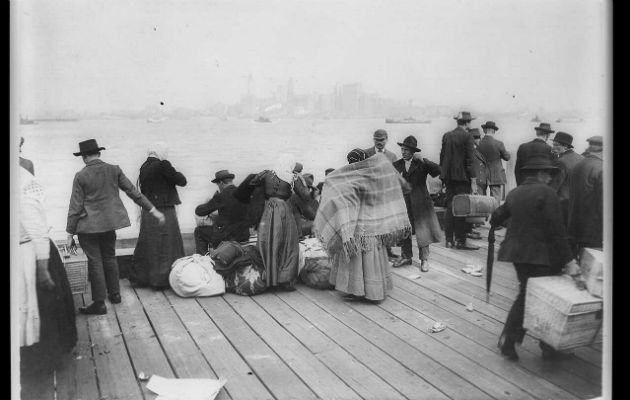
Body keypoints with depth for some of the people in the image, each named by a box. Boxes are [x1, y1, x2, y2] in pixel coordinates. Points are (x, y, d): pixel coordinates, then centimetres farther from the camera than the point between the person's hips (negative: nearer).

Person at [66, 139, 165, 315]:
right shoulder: (114, 170, 0)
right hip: (110, 222, 4)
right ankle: (114, 294, 30)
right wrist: (152, 209, 9)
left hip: (88, 226, -4)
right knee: (109, 257, 19)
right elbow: (133, 191, 2)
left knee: (95, 261, 1)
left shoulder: (81, 176, -10)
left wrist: (70, 233, -2)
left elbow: (75, 207, -9)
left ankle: (99, 303, 6)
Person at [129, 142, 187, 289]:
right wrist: (176, 173, 6)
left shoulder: (144, 167, 7)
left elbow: (143, 190, 14)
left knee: (146, 246, 16)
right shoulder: (162, 165, -15)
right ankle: (161, 280, 10)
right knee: (165, 247, 4)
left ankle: (139, 278, 24)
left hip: (147, 212, 7)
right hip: (163, 212, -7)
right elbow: (182, 181, -10)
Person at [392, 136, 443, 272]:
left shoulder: (421, 164, -2)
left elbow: (438, 170, -17)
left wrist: (423, 160, -23)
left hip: (420, 202, -3)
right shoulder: (397, 165, 6)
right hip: (402, 202, 3)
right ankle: (406, 256, 23)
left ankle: (424, 259, 12)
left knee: (423, 230, 1)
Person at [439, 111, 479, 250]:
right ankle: (460, 241, 1)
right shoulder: (467, 136, -9)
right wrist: (473, 180, -10)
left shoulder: (446, 136, 8)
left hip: (448, 176, 6)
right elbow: (470, 160, -12)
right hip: (462, 176, -6)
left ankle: (449, 240, 13)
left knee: (450, 207, 10)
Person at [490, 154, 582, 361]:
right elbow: (556, 229, -17)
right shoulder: (546, 192, -13)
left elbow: (497, 217, 18)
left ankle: (508, 339, 11)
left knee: (525, 295, 17)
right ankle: (548, 345, 19)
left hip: (517, 252, 7)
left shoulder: (514, 193, 6)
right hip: (542, 254, -6)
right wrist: (569, 260, -15)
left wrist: (493, 221, 43)